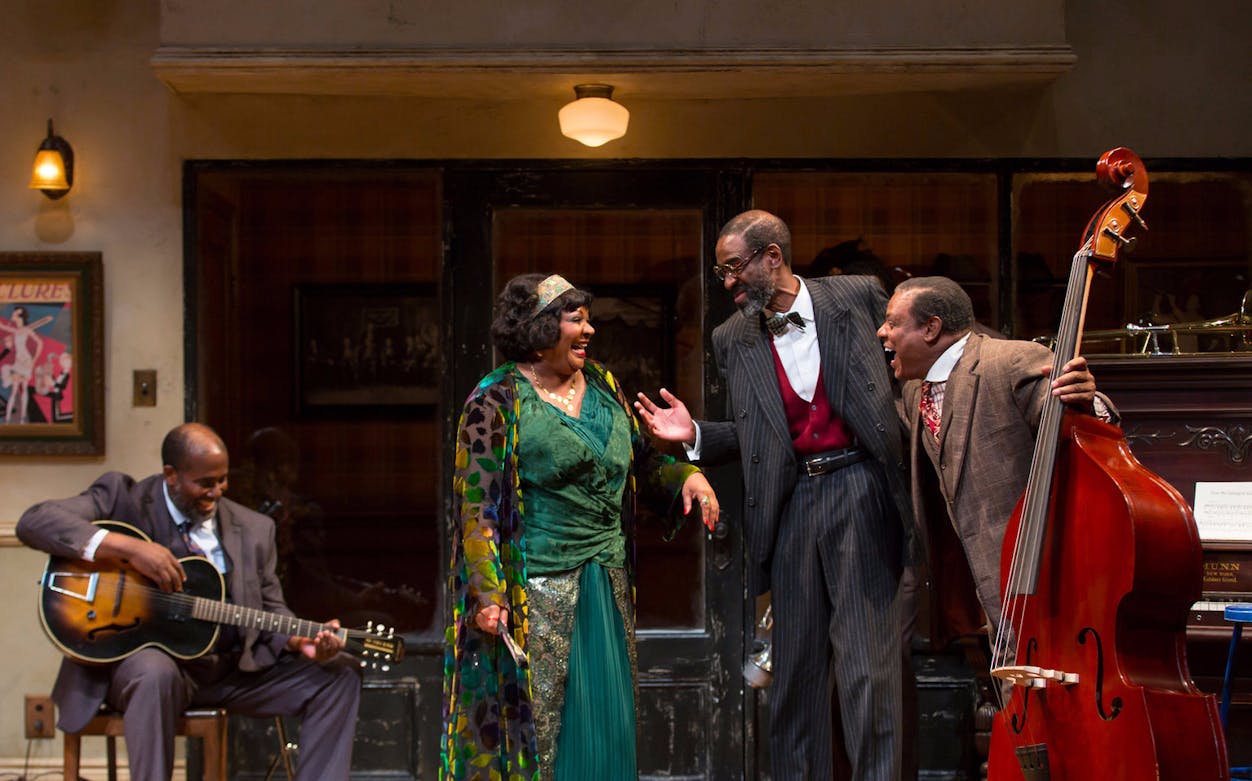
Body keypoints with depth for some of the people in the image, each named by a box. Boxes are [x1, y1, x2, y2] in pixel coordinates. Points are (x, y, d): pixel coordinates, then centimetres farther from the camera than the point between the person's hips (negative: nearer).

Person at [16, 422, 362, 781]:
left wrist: (299, 640, -12)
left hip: (235, 667, 5)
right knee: (156, 672, -40)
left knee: (339, 673, -7)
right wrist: (127, 548, -27)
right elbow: (34, 521, -16)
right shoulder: (123, 498, -4)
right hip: (142, 655, -5)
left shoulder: (254, 528, 8)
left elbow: (269, 607, 12)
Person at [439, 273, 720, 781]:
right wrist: (487, 594, -17)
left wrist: (687, 475, 1)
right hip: (535, 594, -6)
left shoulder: (602, 387, 11)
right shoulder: (497, 401, -8)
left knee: (606, 721, 9)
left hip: (607, 586, 6)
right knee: (536, 724, -1)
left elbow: (640, 463, 21)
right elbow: (477, 507, -10)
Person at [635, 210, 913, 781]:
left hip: (859, 491, -3)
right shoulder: (733, 339, 10)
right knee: (796, 664, 8)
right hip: (790, 505, 3)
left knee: (867, 664, -5)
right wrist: (695, 434, -2)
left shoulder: (857, 297, 2)